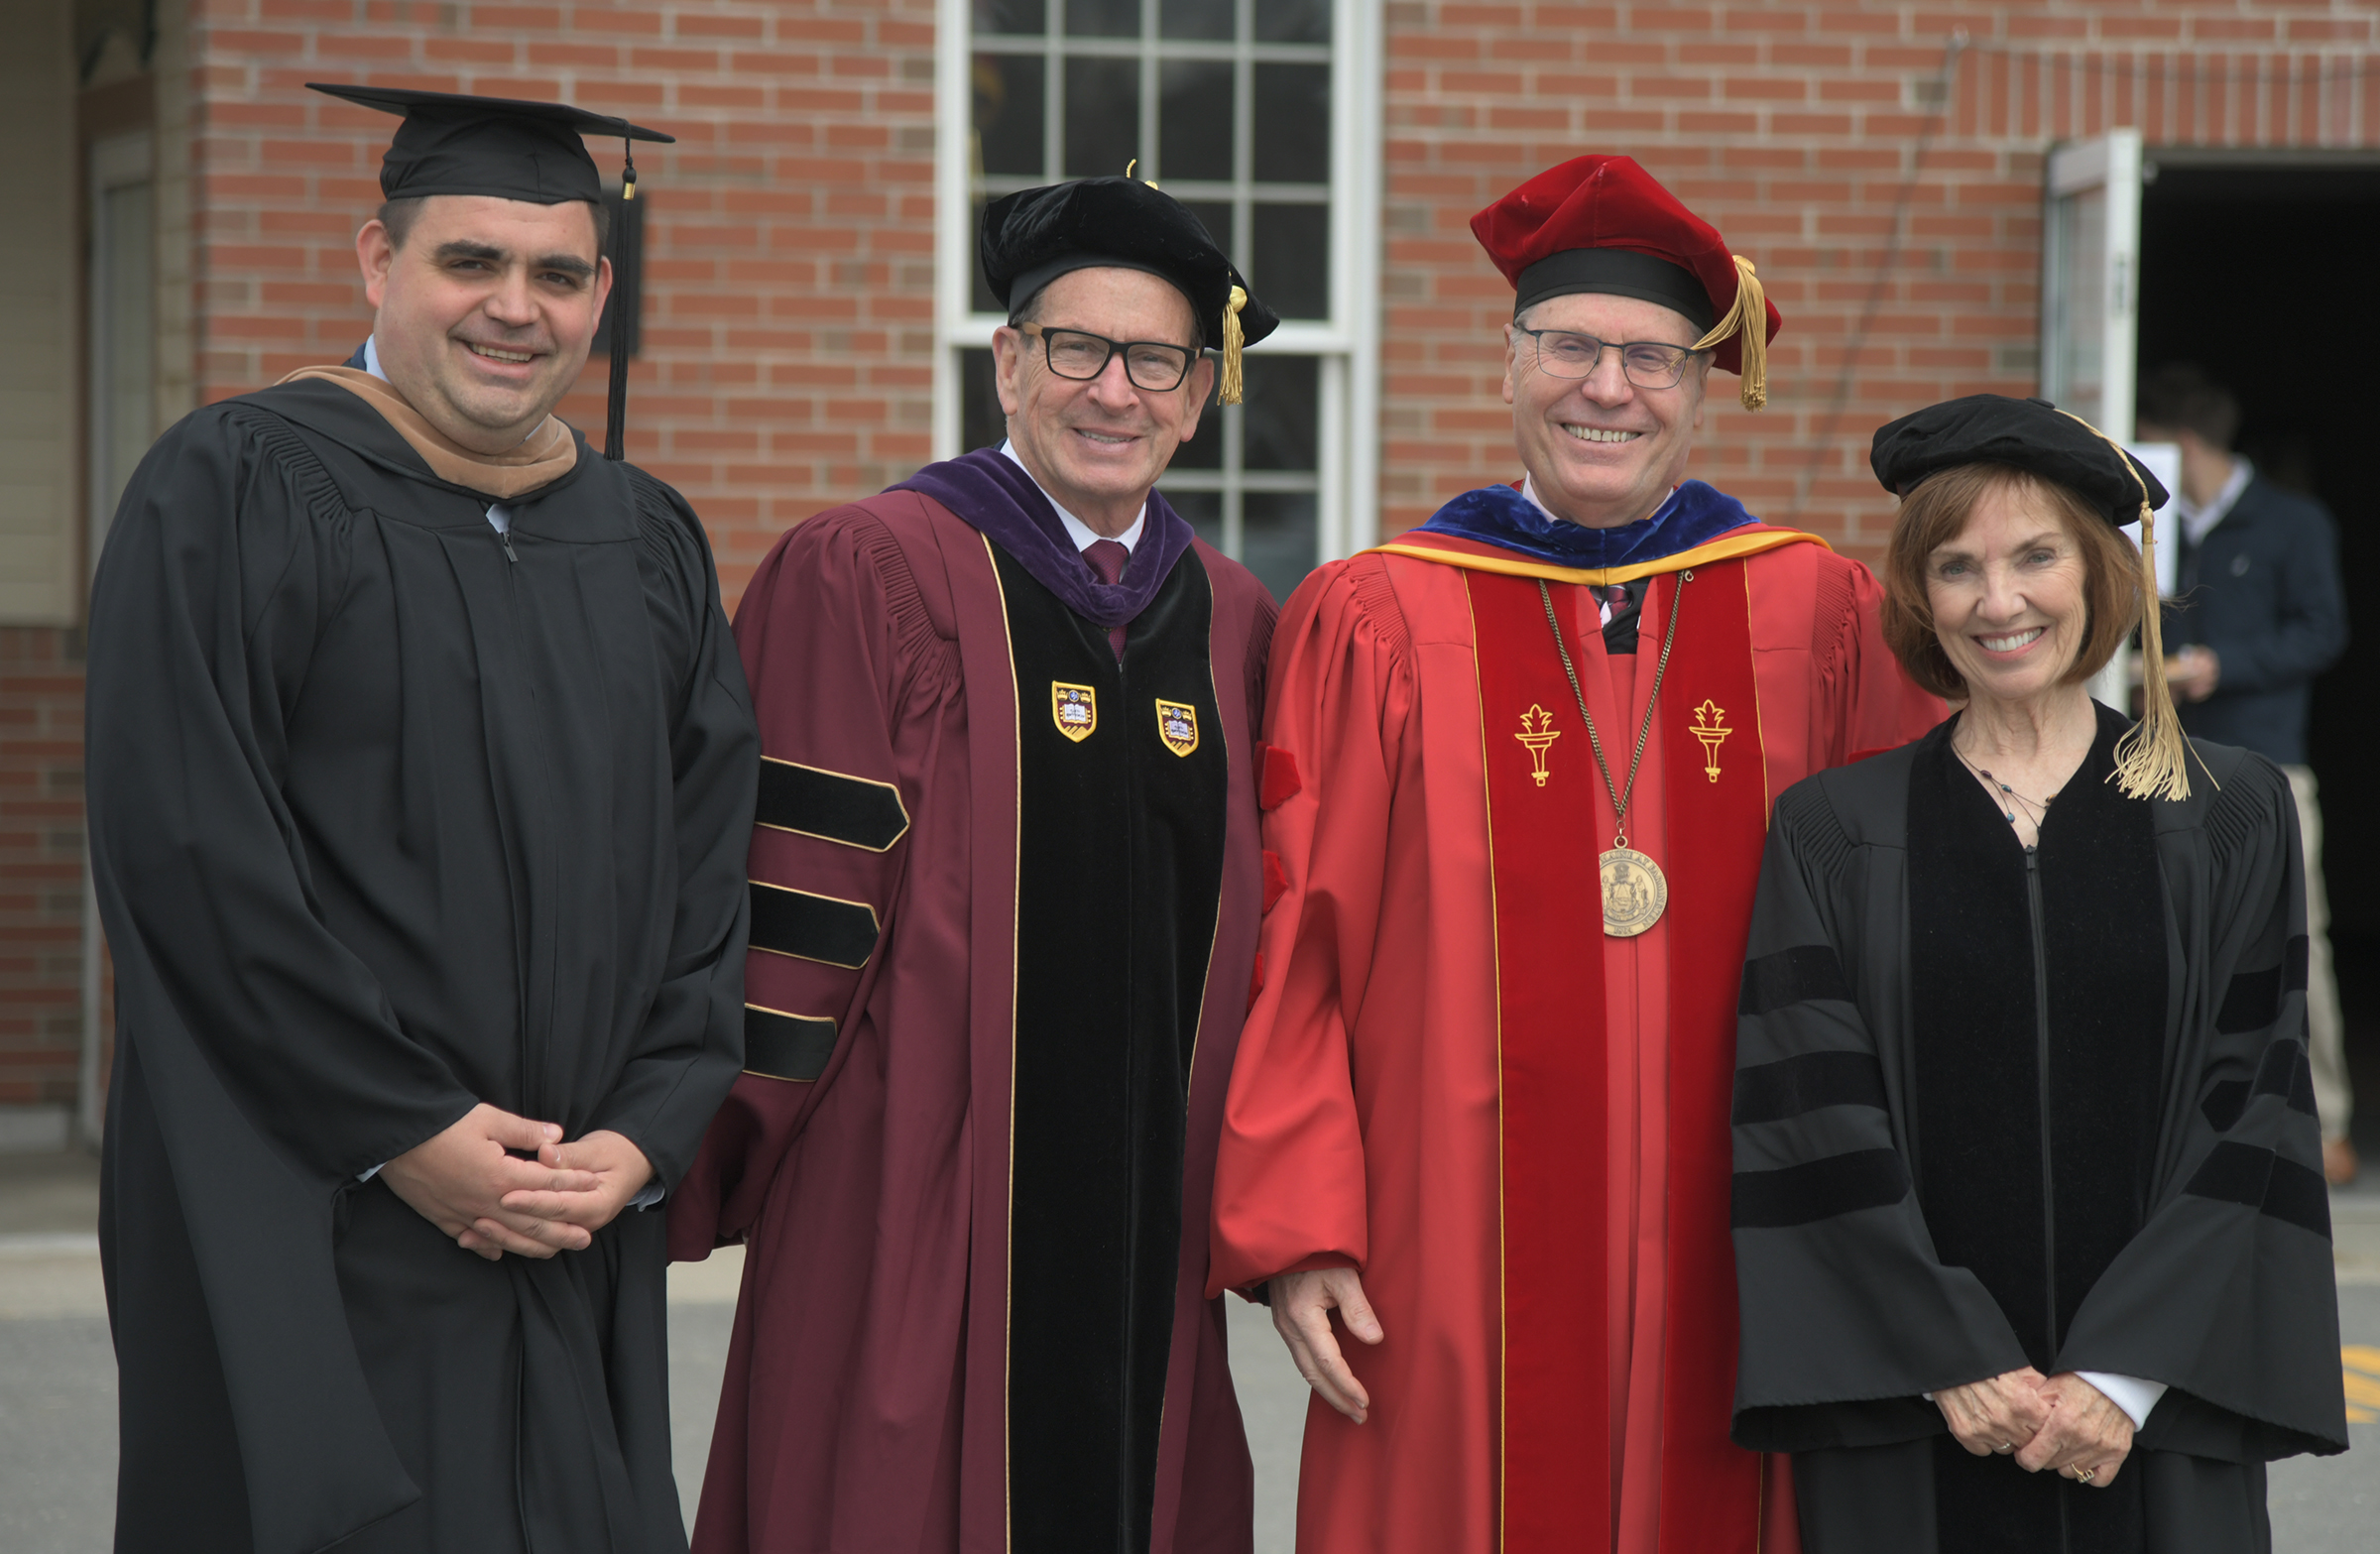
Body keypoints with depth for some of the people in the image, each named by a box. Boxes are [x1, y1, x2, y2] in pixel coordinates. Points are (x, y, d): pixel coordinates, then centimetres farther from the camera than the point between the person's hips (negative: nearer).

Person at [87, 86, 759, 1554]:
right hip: (312, 1240, -5)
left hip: (579, 1244, 5)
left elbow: (711, 872, 11)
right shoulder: (236, 494, -5)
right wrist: (402, 1132, -15)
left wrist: (645, 1134, -4)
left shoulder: (650, 546, 12)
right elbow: (188, 854, -13)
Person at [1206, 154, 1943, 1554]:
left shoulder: (1816, 614, 6)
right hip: (1459, 1273, -1)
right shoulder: (1376, 627, 3)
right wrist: (1293, 1229, -6)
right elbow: (1290, 949, 1)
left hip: (1728, 1274, 1)